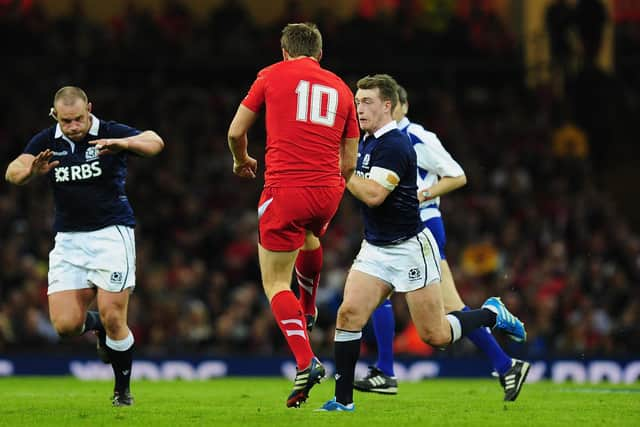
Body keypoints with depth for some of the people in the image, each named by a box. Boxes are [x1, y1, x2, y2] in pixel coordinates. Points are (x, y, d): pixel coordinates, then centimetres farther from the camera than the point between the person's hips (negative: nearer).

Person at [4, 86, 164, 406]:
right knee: (66, 325, -7)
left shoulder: (111, 133, -8)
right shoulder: (46, 142, 2)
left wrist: (123, 143, -46)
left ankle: (122, 389, 11)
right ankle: (96, 324, 28)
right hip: (68, 239, 3)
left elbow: (155, 143, -25)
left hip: (111, 233, -3)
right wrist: (31, 171, -36)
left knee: (113, 318, -11)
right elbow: (13, 172, -12)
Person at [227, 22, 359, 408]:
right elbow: (350, 162, 15)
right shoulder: (341, 89, 14)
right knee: (310, 239, 38)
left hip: (285, 189, -4)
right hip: (328, 191, 4)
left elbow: (236, 132, 9)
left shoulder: (272, 75, 6)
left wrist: (242, 160, 30)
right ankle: (308, 311, 55)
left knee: (276, 283, 2)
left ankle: (306, 362, -14)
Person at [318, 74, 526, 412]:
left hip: (410, 248, -8)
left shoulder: (395, 145, -19)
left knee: (435, 336, -2)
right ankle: (343, 400, -9)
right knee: (349, 313, -12)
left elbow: (373, 194, -28)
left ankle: (493, 314, 23)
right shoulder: (365, 141, 8)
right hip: (375, 249, 8)